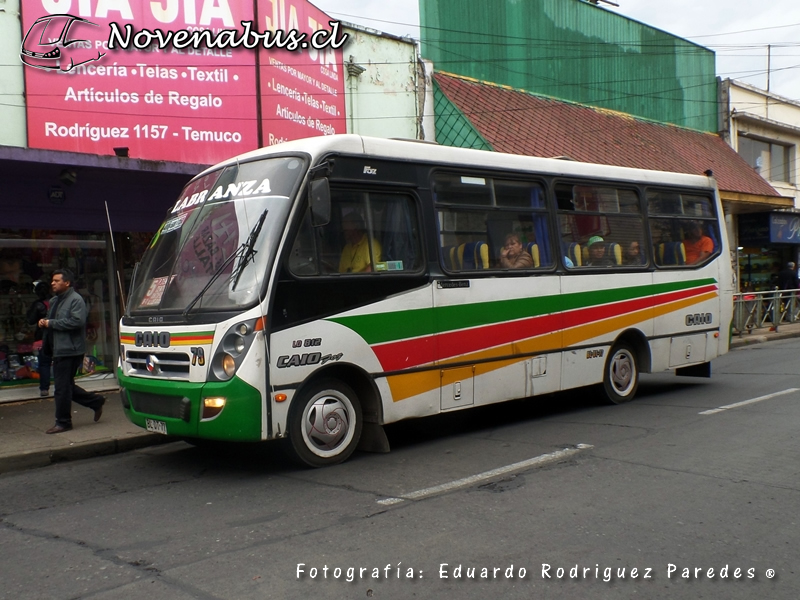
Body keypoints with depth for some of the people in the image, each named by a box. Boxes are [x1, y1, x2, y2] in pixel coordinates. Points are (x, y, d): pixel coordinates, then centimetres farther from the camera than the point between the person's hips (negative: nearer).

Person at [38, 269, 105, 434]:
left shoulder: (75, 300, -12)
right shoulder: (55, 301, 19)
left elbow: (77, 321, -24)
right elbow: (51, 321, 29)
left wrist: (51, 323, -18)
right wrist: (44, 323, 5)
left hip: (70, 350, -10)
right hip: (59, 350, 10)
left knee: (63, 387, -5)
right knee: (66, 386, 14)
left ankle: (63, 422, 4)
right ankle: (96, 402, 25)